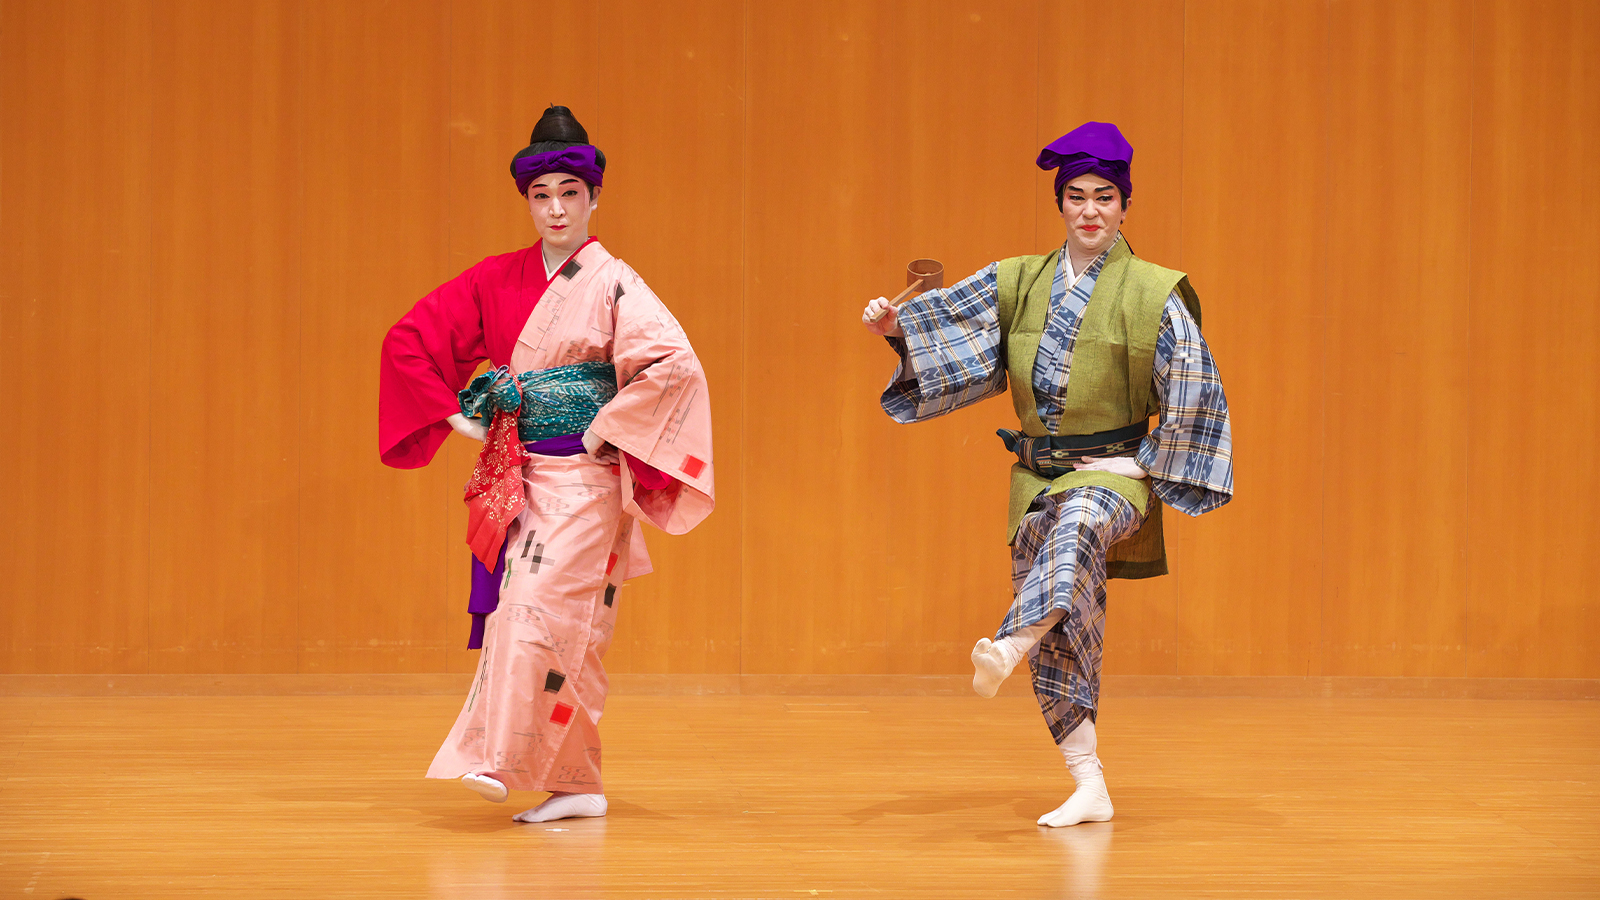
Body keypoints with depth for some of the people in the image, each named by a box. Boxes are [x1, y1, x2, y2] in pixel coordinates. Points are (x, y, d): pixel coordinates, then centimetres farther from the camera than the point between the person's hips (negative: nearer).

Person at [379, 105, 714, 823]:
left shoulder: (613, 284, -5)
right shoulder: (497, 281, 8)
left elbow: (675, 364, -18)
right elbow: (409, 338, 10)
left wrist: (604, 433, -15)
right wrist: (453, 413, 2)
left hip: (583, 478, -4)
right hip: (517, 478, 5)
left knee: (538, 609, -17)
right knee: (555, 627, 4)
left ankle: (496, 760, -19)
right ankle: (576, 786, 10)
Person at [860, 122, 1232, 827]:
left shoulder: (1153, 294, -3)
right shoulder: (1018, 283, 8)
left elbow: (1194, 389, -3)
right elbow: (947, 317, 0)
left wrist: (1153, 469, -4)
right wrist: (897, 326, -20)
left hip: (1114, 472, -4)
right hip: (1037, 474, 4)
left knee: (1077, 523, -40)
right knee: (1059, 640, 0)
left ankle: (1010, 644, -60)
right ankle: (1089, 789, 6)